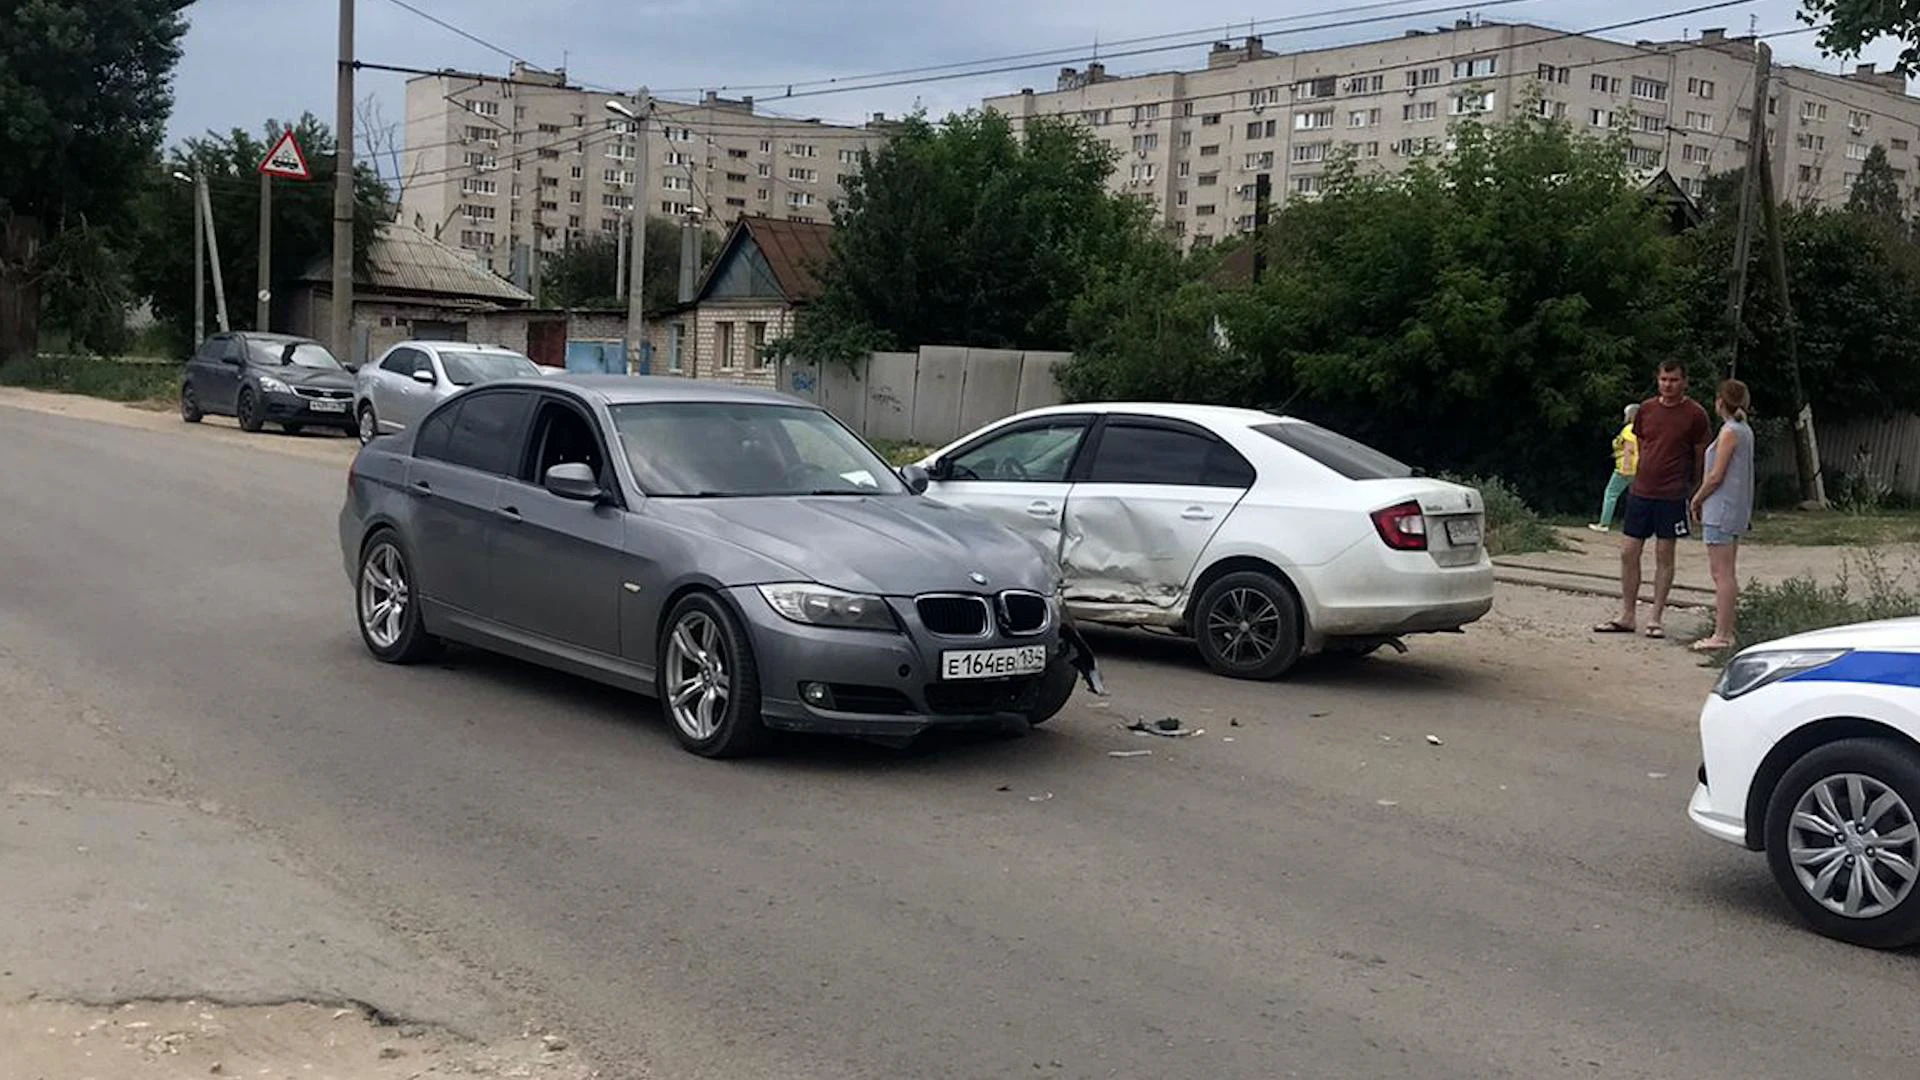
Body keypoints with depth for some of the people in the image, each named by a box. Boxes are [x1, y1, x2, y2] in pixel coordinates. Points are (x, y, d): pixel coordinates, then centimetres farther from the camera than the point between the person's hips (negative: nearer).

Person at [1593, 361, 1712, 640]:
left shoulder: (1695, 414, -6)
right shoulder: (1646, 410, 6)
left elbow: (1702, 456, 1)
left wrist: (1688, 486, 4)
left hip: (1672, 496, -4)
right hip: (1640, 491, 4)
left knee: (1664, 557, 2)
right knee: (1628, 553, 4)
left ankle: (1656, 620, 9)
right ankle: (1627, 617, 13)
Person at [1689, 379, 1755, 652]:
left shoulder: (1729, 432, -14)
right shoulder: (1745, 431, 14)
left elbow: (1716, 476, -16)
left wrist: (1696, 500, -3)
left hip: (1721, 509, -9)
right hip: (1737, 511, 9)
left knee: (1722, 573, -8)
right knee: (1725, 573, 13)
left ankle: (1721, 636, -7)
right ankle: (1726, 631, 16)